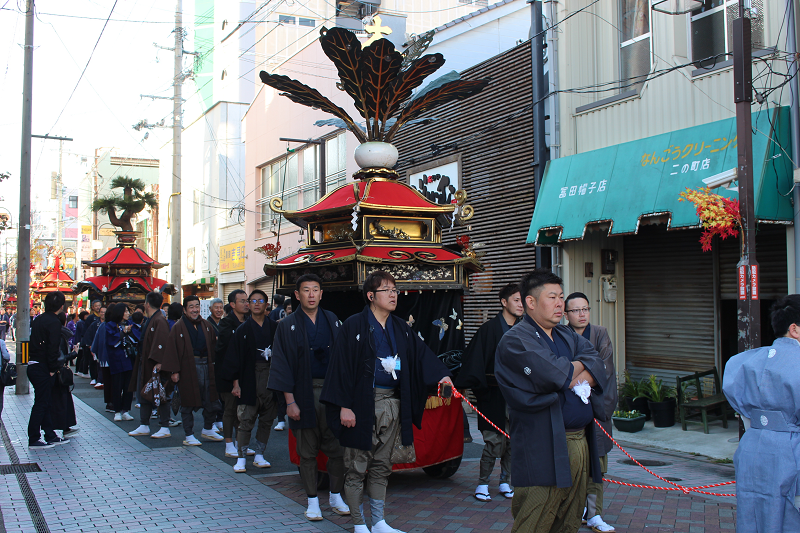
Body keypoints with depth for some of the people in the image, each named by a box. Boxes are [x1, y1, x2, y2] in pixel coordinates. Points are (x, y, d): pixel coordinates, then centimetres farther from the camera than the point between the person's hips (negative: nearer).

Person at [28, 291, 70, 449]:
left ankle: (50, 436, 22)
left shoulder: (38, 320, 12)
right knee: (41, 404, -2)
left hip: (33, 366, 9)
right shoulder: (54, 322, -15)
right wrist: (53, 369, -13)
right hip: (42, 369, -9)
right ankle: (33, 440, 2)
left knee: (43, 403, 14)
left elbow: (34, 342, 16)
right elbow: (52, 348, -20)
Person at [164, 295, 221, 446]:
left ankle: (208, 429, 28)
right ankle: (189, 436, 13)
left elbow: (214, 345, 12)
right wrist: (174, 370, -14)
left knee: (211, 401, 9)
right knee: (188, 403, 3)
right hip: (188, 368, -5)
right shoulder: (178, 327, -4)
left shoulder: (206, 325, 10)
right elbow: (172, 350, -8)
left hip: (206, 365, 5)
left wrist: (214, 363, 3)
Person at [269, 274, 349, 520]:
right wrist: (290, 401, -9)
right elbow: (282, 365, -2)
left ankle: (336, 496, 18)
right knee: (307, 451, 5)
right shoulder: (288, 326, 0)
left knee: (338, 448, 3)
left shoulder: (332, 321, 8)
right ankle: (312, 500, 17)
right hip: (305, 394, -2)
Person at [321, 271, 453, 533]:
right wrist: (344, 406, -17)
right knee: (357, 467, 2)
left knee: (381, 466, 14)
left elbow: (422, 354, 3)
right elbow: (342, 365, -12)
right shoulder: (354, 326, -7)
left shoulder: (401, 328, 11)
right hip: (362, 404, -6)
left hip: (392, 404, 6)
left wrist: (442, 374, -14)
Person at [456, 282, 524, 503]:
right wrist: (469, 385, -15)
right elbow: (473, 359, -8)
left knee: (513, 442, 7)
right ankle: (482, 484, 9)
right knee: (495, 442, -5)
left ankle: (504, 482, 21)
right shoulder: (489, 329, -4)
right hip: (494, 394, -5)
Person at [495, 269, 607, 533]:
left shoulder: (567, 336, 20)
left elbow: (597, 363, 5)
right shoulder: (516, 340, -8)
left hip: (579, 441, 8)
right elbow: (554, 374, -20)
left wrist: (574, 377, -15)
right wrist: (578, 367, 0)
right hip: (543, 450, -8)